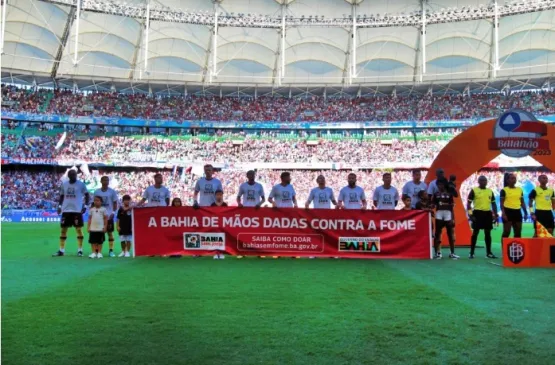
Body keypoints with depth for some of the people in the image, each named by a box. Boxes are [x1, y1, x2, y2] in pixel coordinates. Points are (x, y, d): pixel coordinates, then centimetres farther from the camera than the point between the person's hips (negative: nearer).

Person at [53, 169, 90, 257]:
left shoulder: (81, 184, -2)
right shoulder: (64, 184, 8)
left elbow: (87, 195, 2)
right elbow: (62, 196, 18)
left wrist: (85, 206, -9)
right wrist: (60, 205, 5)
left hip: (77, 210, -4)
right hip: (66, 210, 4)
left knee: (79, 230, -2)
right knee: (63, 230, 5)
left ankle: (80, 250, 3)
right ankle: (61, 250, 12)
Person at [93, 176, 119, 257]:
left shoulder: (112, 191, 1)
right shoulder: (96, 192, 5)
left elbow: (115, 203, 2)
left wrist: (113, 212, -10)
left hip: (109, 216, -1)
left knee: (110, 233, 2)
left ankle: (111, 250, 5)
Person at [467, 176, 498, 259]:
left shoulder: (490, 191, 11)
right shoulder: (474, 190, -3)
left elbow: (493, 204, 16)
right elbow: (468, 203, -4)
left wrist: (495, 215, 9)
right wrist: (470, 214, -13)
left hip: (488, 213, 4)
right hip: (477, 213, -4)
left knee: (488, 233, 7)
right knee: (475, 233, -2)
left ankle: (489, 253, 14)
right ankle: (471, 253, 4)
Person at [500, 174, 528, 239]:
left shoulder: (520, 189, 13)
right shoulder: (504, 190, -3)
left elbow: (522, 202, 17)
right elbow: (502, 203, -8)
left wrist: (525, 213, 11)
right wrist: (503, 213, -18)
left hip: (517, 212, 6)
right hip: (508, 211, -6)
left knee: (518, 233, 8)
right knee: (506, 232, -5)